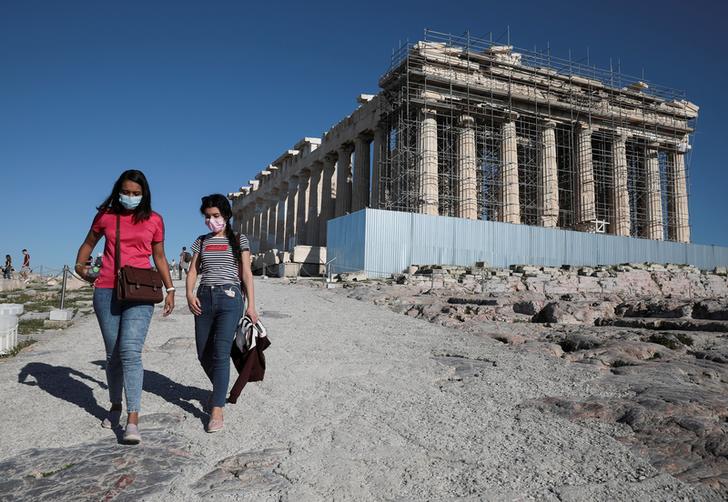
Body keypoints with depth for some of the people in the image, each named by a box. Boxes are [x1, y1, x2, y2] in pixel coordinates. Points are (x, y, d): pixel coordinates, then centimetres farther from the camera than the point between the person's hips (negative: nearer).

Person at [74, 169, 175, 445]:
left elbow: (159, 257, 13)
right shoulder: (105, 216, 8)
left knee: (130, 351, -15)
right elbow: (88, 243, 23)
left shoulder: (154, 220, 5)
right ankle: (115, 406, 28)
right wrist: (79, 266, 5)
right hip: (106, 291, 2)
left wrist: (170, 289, 8)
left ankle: (133, 418, -15)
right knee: (112, 352, 9)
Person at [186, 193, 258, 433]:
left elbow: (246, 274, 3)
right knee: (203, 354, 7)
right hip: (204, 298, 4)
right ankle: (220, 390, 33)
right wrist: (189, 294, -8)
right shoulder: (201, 241, 15)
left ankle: (217, 409, -11)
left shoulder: (239, 240, 6)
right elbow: (192, 271, 11)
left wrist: (251, 305, -4)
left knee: (221, 352, -14)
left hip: (229, 298, -4)